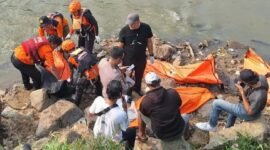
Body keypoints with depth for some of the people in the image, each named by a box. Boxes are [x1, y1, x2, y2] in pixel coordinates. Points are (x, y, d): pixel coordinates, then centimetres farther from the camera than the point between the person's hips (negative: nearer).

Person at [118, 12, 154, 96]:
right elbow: (121, 45, -9)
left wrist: (151, 55, 3)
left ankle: (137, 88, 53)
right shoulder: (124, 30, -21)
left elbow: (149, 42, -2)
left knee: (139, 75, 25)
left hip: (141, 58, 2)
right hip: (128, 58, -2)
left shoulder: (146, 28, -17)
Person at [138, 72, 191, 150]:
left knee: (140, 113, 18)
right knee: (186, 116, 34)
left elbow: (142, 114, 4)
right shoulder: (173, 93, -13)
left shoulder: (146, 100, -18)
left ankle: (142, 135, 31)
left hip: (160, 135, -2)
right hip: (178, 132, 2)